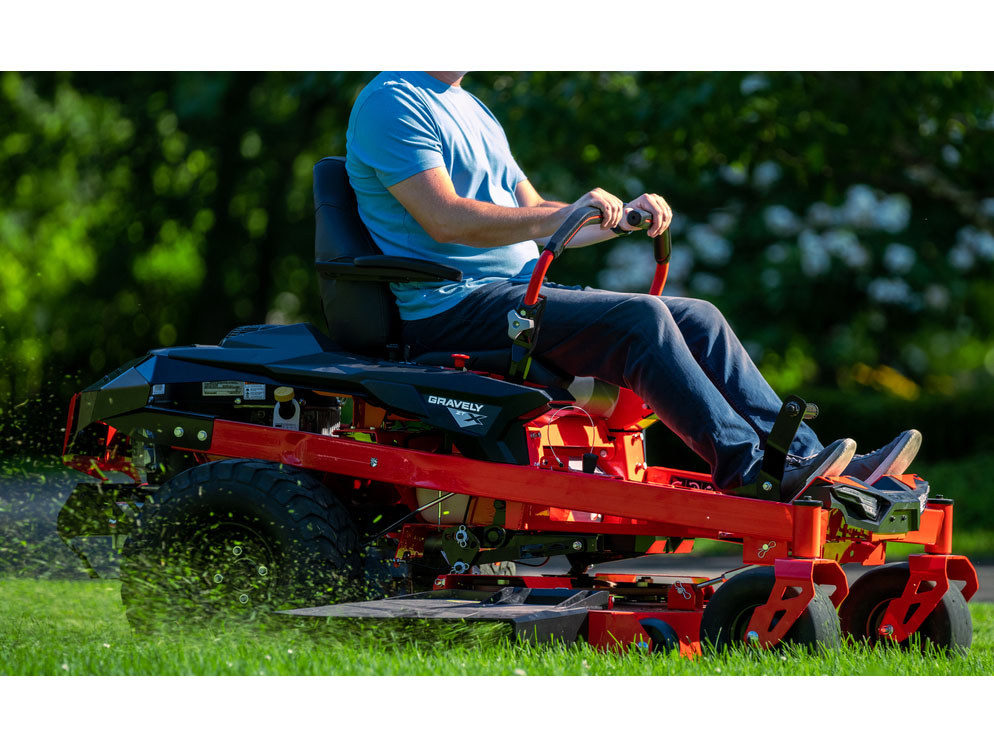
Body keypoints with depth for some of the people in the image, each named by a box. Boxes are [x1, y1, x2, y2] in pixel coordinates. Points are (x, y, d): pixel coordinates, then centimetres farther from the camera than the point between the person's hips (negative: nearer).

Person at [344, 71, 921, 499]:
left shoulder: (470, 110, 24)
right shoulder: (392, 104, -7)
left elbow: (534, 220, 22)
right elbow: (444, 219, -20)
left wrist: (622, 217, 5)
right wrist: (562, 217, -25)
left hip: (519, 289, 9)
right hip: (452, 307, -9)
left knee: (696, 319, -5)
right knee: (639, 319, -27)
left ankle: (804, 458, -12)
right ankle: (752, 476, -31)